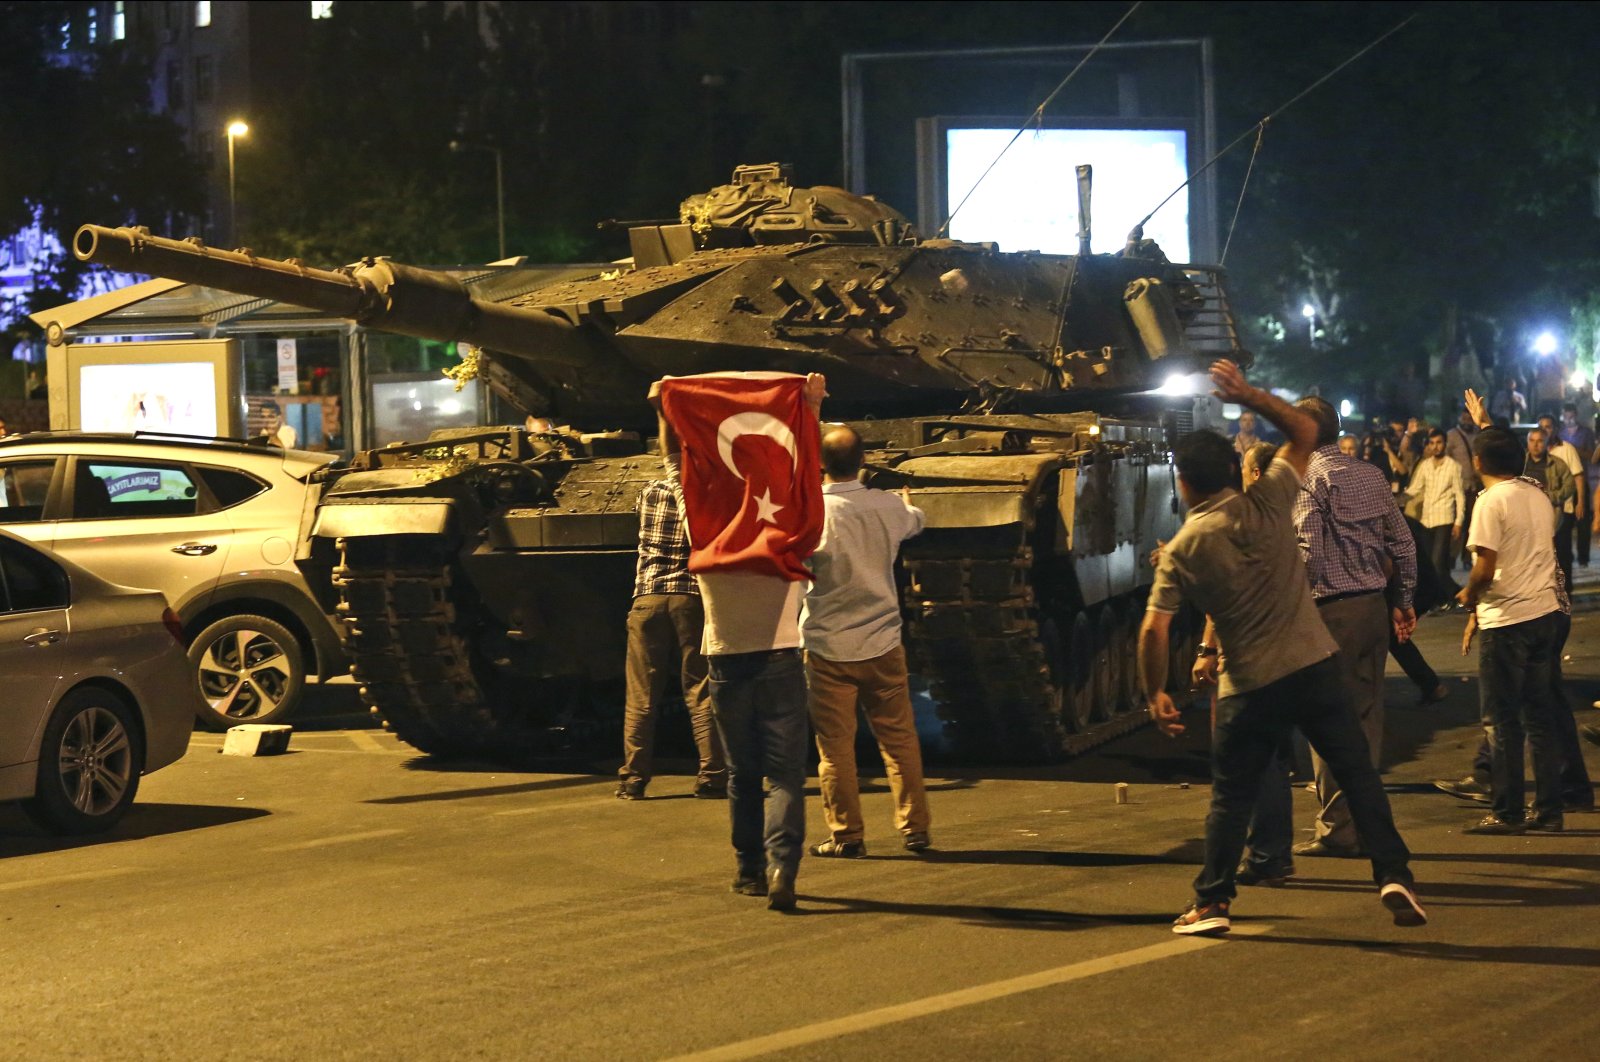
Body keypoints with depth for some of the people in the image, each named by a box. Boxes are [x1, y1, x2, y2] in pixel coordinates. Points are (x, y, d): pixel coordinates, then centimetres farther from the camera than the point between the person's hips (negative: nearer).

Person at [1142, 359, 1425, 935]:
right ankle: (1393, 876, -2)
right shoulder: (1266, 504, -3)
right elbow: (1306, 431, 9)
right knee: (1358, 774, 5)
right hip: (1315, 666, 1)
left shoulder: (1181, 550, -4)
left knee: (1230, 796, 11)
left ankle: (1212, 902, 11)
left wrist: (1155, 695, 6)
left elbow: (1154, 631, -6)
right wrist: (1248, 395, 7)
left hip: (1250, 686, -1)